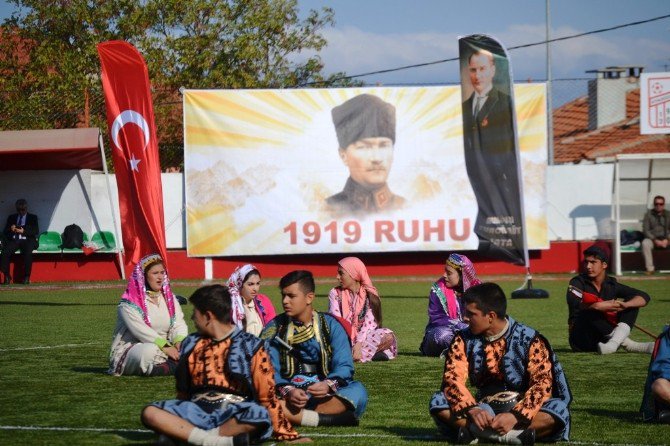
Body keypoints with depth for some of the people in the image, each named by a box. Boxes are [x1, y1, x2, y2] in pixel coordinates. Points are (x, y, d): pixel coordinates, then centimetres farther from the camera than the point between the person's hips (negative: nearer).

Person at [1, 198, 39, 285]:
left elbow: (36, 231, 4)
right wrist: (10, 230, -8)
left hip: (27, 240, -2)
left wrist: (24, 231, -11)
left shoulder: (33, 217, 17)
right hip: (14, 240, 2)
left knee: (28, 252, -36)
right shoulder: (11, 217, 23)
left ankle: (26, 277, -30)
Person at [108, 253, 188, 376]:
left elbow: (179, 325, 2)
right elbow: (140, 330, -21)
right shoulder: (129, 303, -8)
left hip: (164, 347, 6)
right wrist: (165, 346, -29)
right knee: (150, 351, -40)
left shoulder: (169, 298, 12)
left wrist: (180, 343, -21)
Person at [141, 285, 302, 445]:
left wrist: (281, 430, 1)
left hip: (236, 412, -4)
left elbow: (266, 393, 3)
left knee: (258, 415, -39)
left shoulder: (250, 346, 4)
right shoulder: (191, 345, 15)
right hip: (198, 411, 4)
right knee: (150, 413, -24)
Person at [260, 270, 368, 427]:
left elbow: (344, 366, -4)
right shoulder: (274, 329, 7)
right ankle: (332, 418, -36)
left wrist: (329, 385, -28)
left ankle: (294, 417, -36)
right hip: (287, 396, 0)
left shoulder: (330, 325, 6)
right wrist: (287, 392, -26)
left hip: (325, 397, 0)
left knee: (357, 391, -29)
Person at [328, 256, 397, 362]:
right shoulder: (335, 293, 6)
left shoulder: (369, 295, 2)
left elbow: (369, 323, -9)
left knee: (387, 336, -29)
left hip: (362, 337, 0)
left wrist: (358, 344, -25)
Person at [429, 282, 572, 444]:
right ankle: (511, 435, -39)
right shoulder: (464, 340, 0)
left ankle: (477, 431, -39)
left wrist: (515, 417, -32)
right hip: (483, 409, 2)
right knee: (438, 402, -24)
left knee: (559, 409, -33)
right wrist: (472, 410, -31)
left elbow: (542, 383, -16)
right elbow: (452, 378, -11)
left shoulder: (529, 340, -9)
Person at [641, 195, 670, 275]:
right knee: (645, 243, -36)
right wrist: (655, 240, -17)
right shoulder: (648, 214, 1)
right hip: (652, 239, -2)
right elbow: (645, 230, -5)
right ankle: (650, 268, -34)